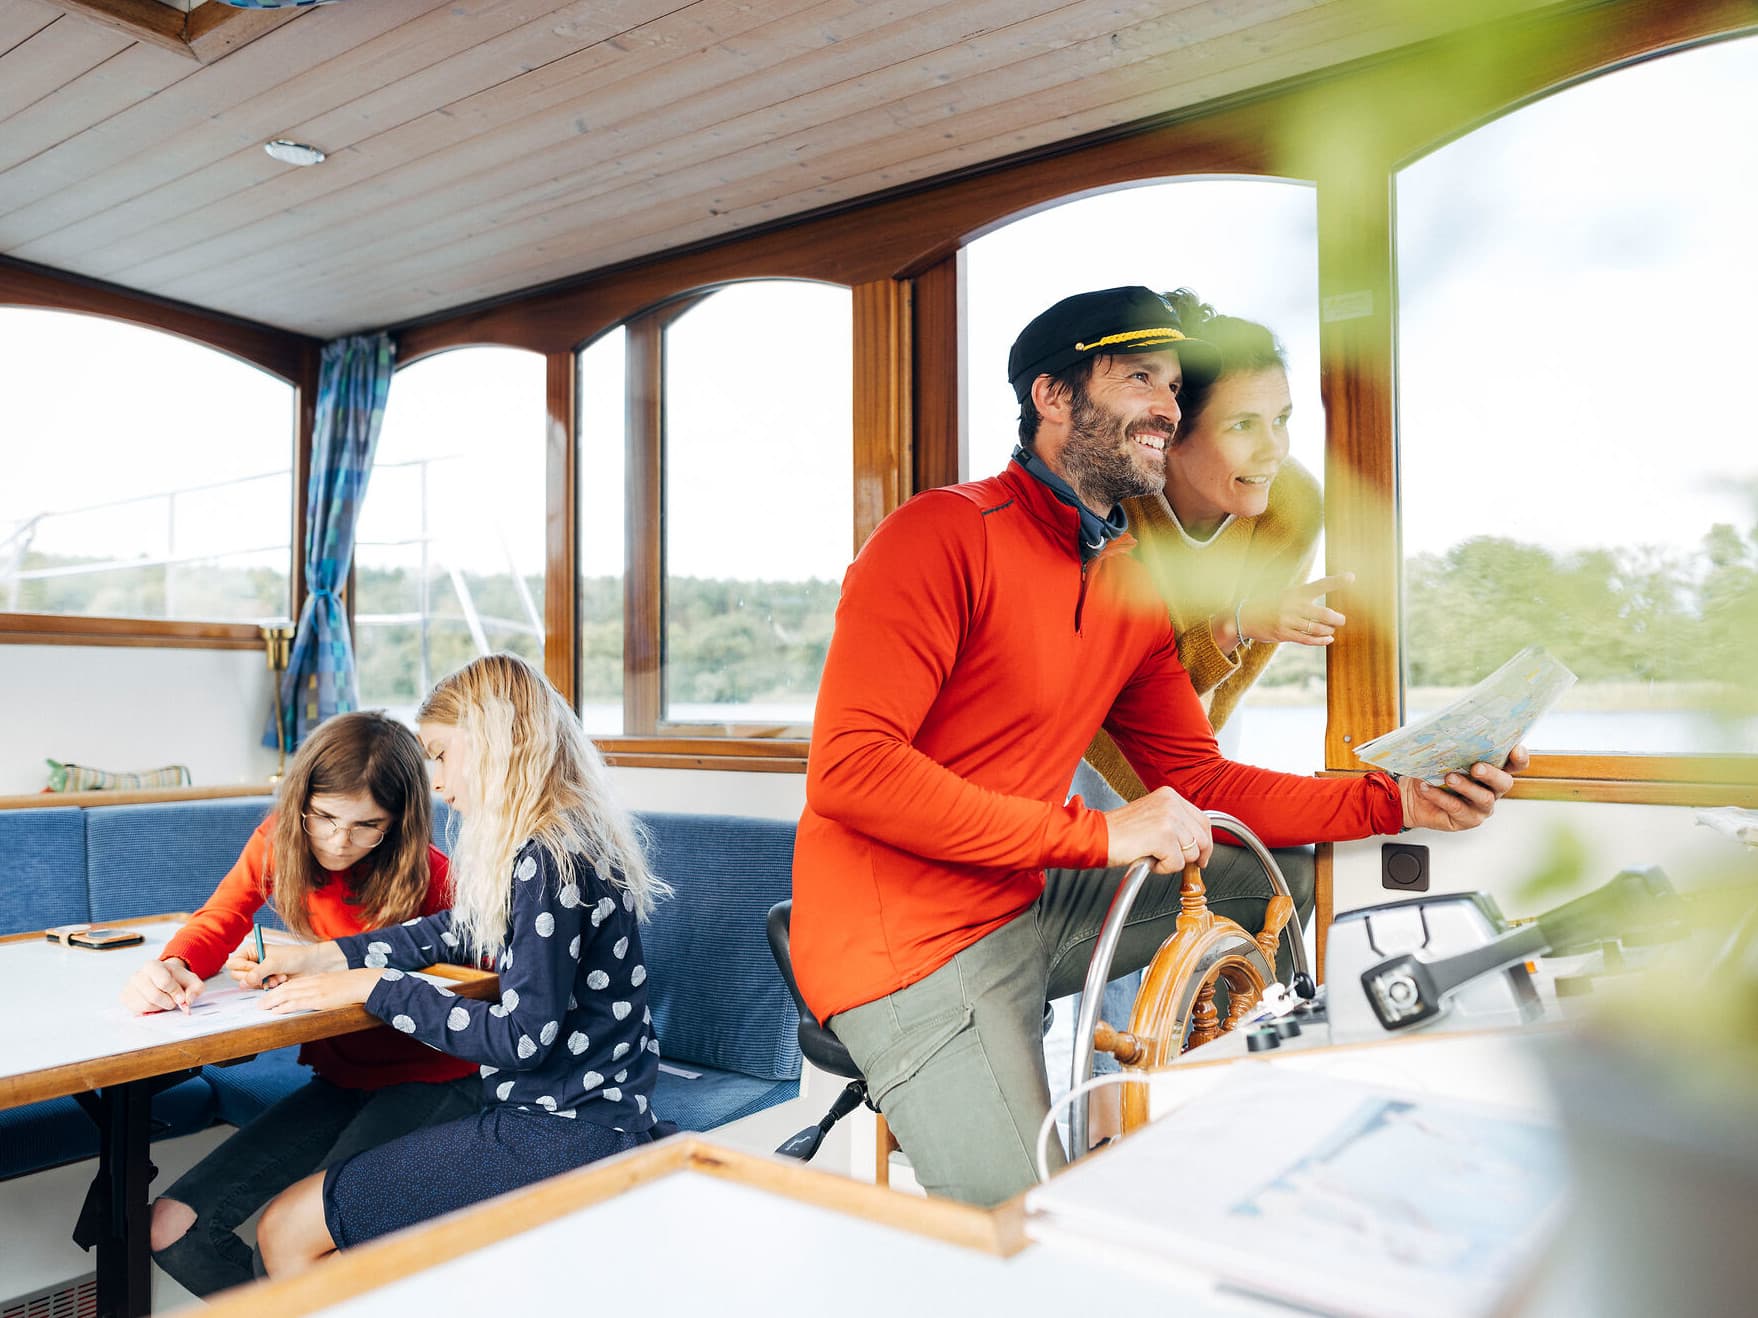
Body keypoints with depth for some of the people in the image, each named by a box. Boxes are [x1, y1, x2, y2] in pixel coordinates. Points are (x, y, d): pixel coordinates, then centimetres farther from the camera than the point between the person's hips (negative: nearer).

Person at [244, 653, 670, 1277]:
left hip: (563, 1135, -10)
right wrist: (319, 957, 12)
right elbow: (453, 931, 21)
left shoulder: (550, 860, -21)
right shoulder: (562, 842, 10)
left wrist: (372, 986, -14)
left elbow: (522, 1039, -22)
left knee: (286, 1231, -3)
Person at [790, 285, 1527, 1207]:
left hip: (1027, 908, 8)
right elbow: (849, 769, -25)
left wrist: (1397, 803, -4)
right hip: (911, 944, -8)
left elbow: (1199, 784, 10)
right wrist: (1099, 835, -25)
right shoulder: (944, 535, -16)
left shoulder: (1135, 592, 8)